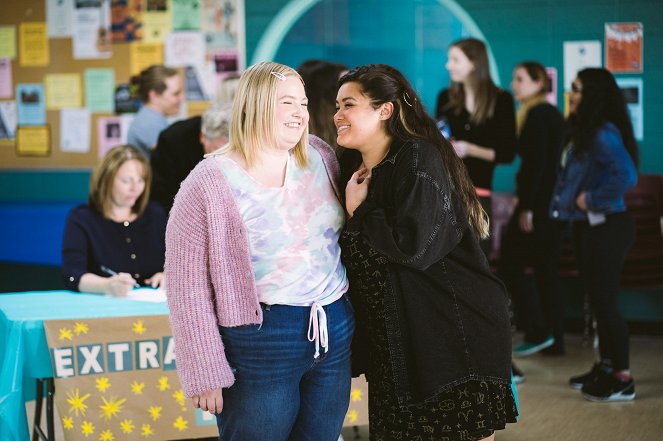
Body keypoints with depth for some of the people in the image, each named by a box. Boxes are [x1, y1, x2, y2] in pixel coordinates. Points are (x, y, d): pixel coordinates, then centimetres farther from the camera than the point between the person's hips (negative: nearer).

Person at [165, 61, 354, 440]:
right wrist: (206, 373, -12)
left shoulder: (320, 157, 5)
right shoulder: (209, 184, -10)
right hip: (259, 345, -5)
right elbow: (188, 286, -11)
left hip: (335, 336, 5)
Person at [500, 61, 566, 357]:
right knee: (546, 271, 10)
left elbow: (535, 163, -18)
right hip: (554, 203, 9)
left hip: (537, 203, -9)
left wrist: (526, 207, -19)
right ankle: (554, 341, 11)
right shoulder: (553, 113, 17)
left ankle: (538, 332, -5)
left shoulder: (536, 114, -11)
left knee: (509, 265, -3)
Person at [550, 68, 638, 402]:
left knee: (604, 300, -4)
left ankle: (622, 379, 4)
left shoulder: (604, 134, -20)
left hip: (607, 227, -10)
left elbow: (625, 176, -32)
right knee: (597, 299, 16)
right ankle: (606, 367, 28)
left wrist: (593, 200, -21)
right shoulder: (583, 132, 10)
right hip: (588, 227, 10)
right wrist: (572, 201, 2)